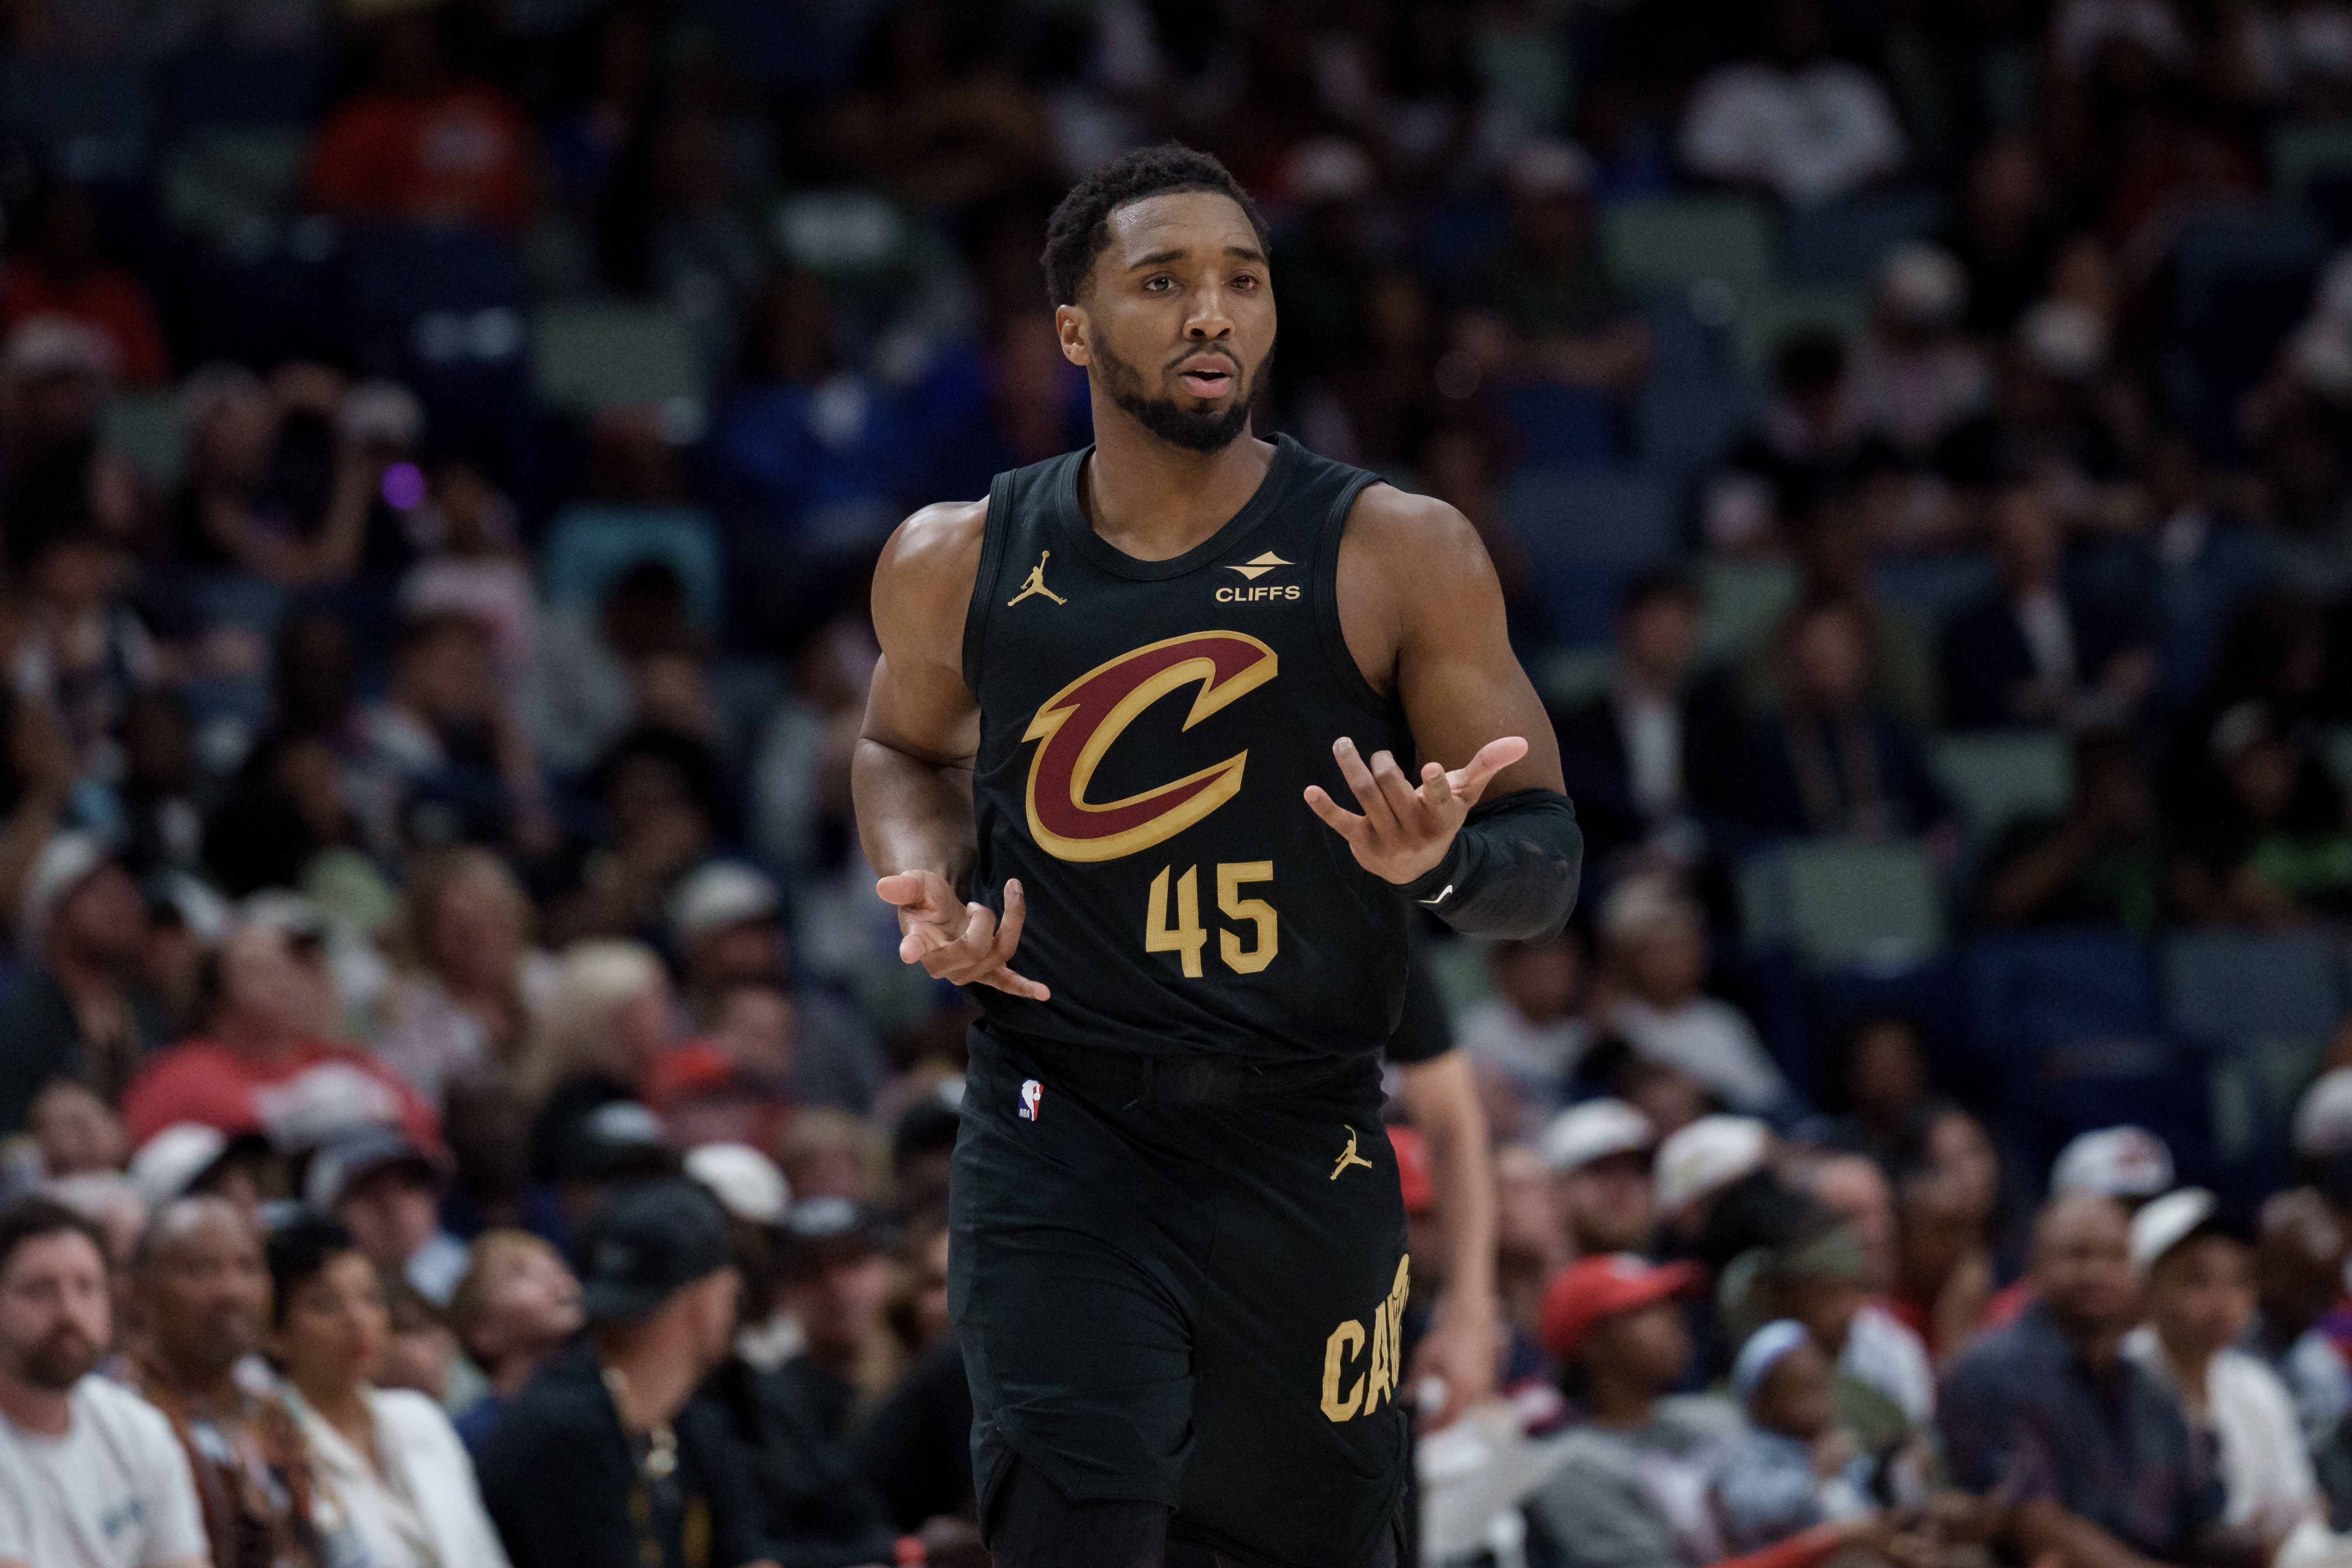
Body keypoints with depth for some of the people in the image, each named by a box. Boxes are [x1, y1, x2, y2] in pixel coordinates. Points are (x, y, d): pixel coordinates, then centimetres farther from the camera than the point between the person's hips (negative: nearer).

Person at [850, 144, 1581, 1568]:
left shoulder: (1397, 557, -6)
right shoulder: (959, 565, 1)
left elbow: (1548, 862, -3)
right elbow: (907, 748, 23)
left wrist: (1442, 862, -26)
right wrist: (931, 888, 2)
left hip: (1305, 1146, 0)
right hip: (1059, 1141, 0)